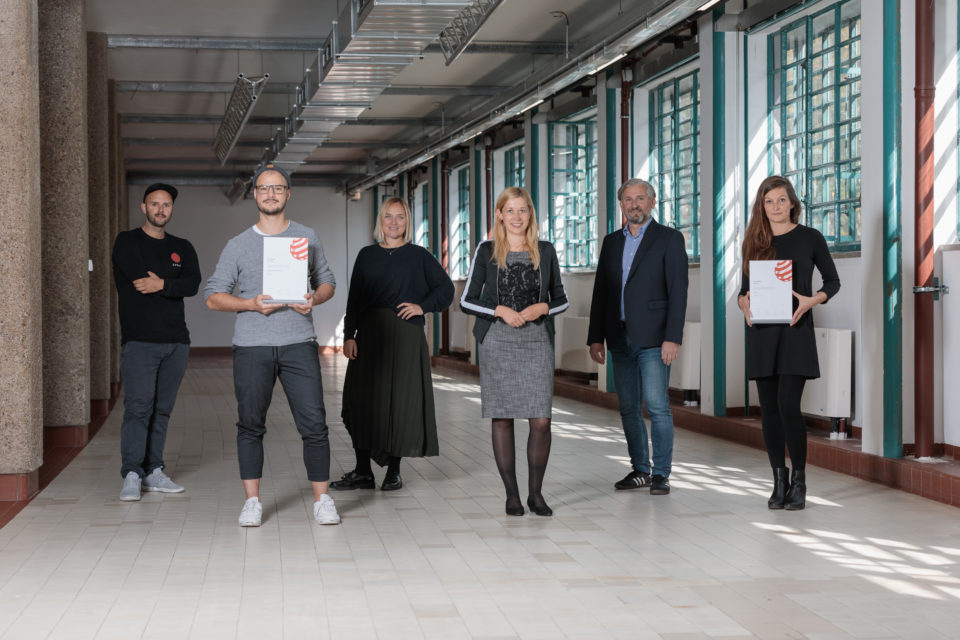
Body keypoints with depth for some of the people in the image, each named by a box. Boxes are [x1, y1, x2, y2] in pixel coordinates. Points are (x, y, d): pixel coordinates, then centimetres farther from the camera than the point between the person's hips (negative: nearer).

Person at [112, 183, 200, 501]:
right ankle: (132, 475, -14)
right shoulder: (128, 242, 5)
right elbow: (138, 274, -13)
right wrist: (173, 285, -4)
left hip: (176, 341, 5)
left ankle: (153, 472, 10)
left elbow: (193, 284, -2)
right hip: (139, 340, -4)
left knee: (162, 409, 6)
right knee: (138, 406, -12)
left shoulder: (182, 248, 16)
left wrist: (161, 284, -15)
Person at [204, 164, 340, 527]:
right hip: (251, 347, 0)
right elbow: (213, 296, 6)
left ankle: (322, 500, 5)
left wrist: (314, 299, -6)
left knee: (314, 424, -5)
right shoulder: (238, 245, 7)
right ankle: (252, 501, 15)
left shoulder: (306, 238, 11)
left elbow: (327, 282, 17)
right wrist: (251, 304, -11)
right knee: (250, 425, 5)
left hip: (299, 343, 0)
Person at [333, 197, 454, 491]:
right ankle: (362, 472, 7)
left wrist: (423, 306, -5)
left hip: (405, 336, -2)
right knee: (363, 399, 0)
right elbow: (354, 298, 9)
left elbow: (445, 289, 9)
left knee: (400, 400, -2)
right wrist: (349, 335, 0)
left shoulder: (419, 256, 6)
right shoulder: (367, 255, 11)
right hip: (370, 335, 2)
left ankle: (394, 471, 9)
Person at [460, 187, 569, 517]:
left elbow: (561, 300, 13)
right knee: (502, 419, 1)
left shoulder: (545, 251, 8)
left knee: (541, 421, -6)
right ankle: (512, 494, 11)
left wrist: (542, 308, -7)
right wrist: (499, 310, -10)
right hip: (497, 343, -1)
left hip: (537, 342, 1)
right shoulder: (486, 251, 4)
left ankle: (535, 492, 10)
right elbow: (467, 301, 4)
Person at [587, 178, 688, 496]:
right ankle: (640, 469, 18)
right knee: (628, 408, 9)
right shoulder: (612, 242, 14)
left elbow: (677, 291, -7)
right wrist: (595, 338, 7)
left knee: (658, 406, -8)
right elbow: (600, 292, 14)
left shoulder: (669, 239, -1)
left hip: (653, 339, -5)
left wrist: (673, 338, -15)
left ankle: (661, 473, -1)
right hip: (620, 339, 5)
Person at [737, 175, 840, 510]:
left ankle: (799, 482, 0)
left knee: (788, 405, -13)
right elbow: (744, 288, 16)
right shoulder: (754, 242, 11)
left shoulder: (809, 238, 2)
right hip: (761, 332, 4)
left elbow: (833, 281, 7)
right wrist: (744, 303, -6)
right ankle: (779, 481, 14)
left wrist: (812, 300, -11)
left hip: (795, 331, -3)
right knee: (769, 408, 4)